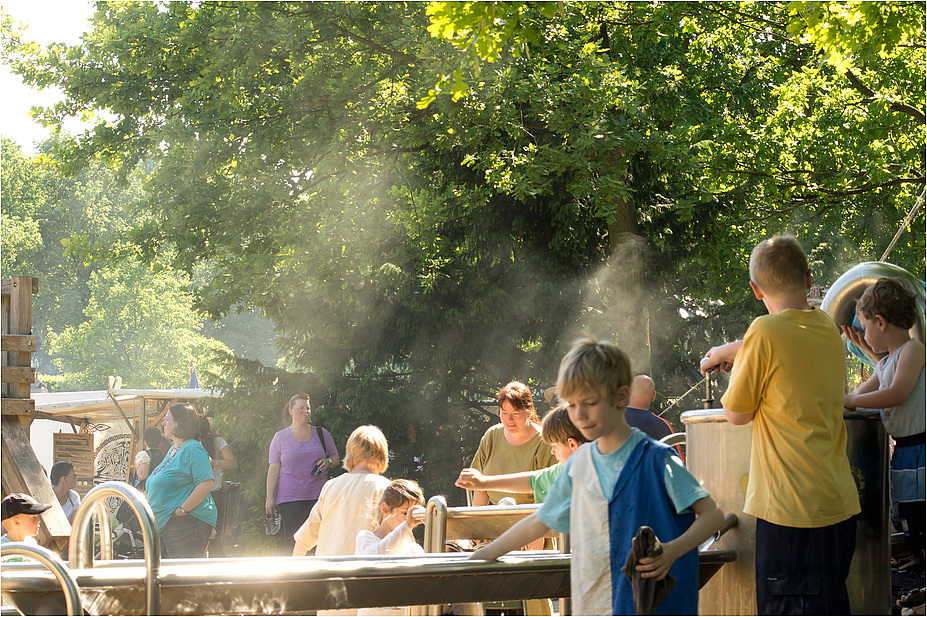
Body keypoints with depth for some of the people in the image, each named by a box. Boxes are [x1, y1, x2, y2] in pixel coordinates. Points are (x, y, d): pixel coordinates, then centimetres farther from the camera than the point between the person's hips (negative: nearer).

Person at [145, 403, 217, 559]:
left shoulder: (193, 449, -10)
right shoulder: (172, 450, 22)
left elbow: (206, 483, -21)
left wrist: (182, 510, -22)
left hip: (187, 522, -10)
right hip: (164, 525, 10)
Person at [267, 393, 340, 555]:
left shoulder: (321, 434, 11)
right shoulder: (280, 437, 7)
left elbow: (336, 457, 19)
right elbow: (274, 468, 6)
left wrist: (328, 462, -5)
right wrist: (269, 497, 0)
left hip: (319, 495, 2)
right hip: (290, 497, -2)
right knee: (292, 541, -8)